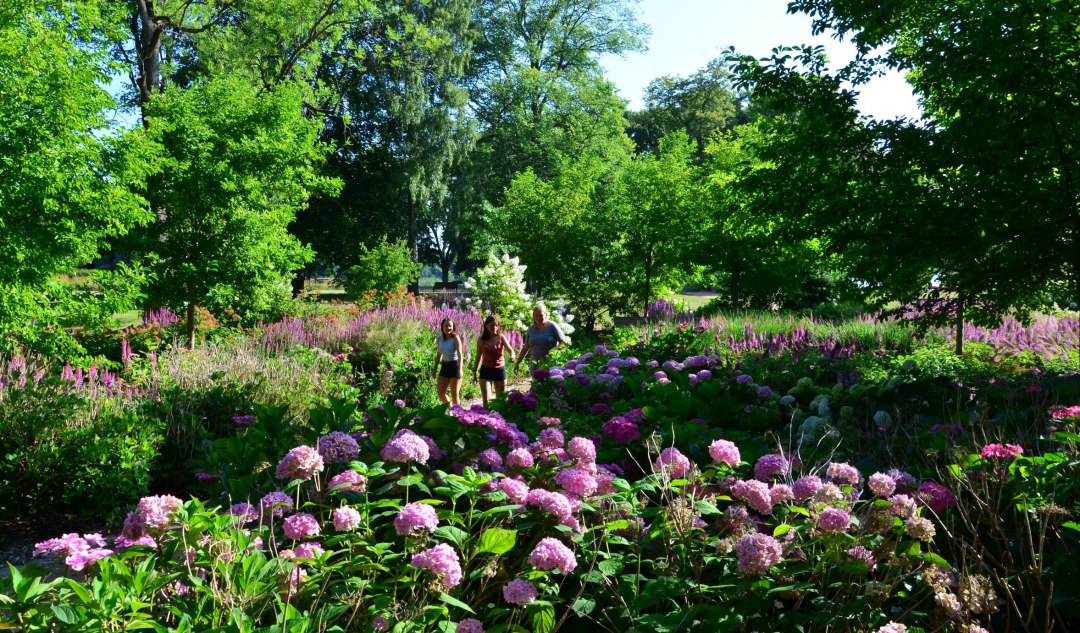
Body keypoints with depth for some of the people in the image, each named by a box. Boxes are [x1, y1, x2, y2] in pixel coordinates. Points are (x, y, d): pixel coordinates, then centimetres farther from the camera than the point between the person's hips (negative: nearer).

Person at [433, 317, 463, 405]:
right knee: (441, 393, 4)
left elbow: (460, 354, -19)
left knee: (455, 394, 0)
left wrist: (460, 369, -30)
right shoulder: (440, 338, 5)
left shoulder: (455, 338, -12)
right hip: (444, 366, 6)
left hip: (454, 365, -6)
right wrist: (435, 368, 14)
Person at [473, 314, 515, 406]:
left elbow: (510, 350, -16)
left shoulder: (501, 338, -4)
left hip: (500, 370, 1)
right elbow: (478, 357, 7)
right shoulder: (481, 340, -2)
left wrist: (512, 356, -39)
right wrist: (475, 372, 10)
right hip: (486, 370, -1)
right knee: (486, 399, -13)